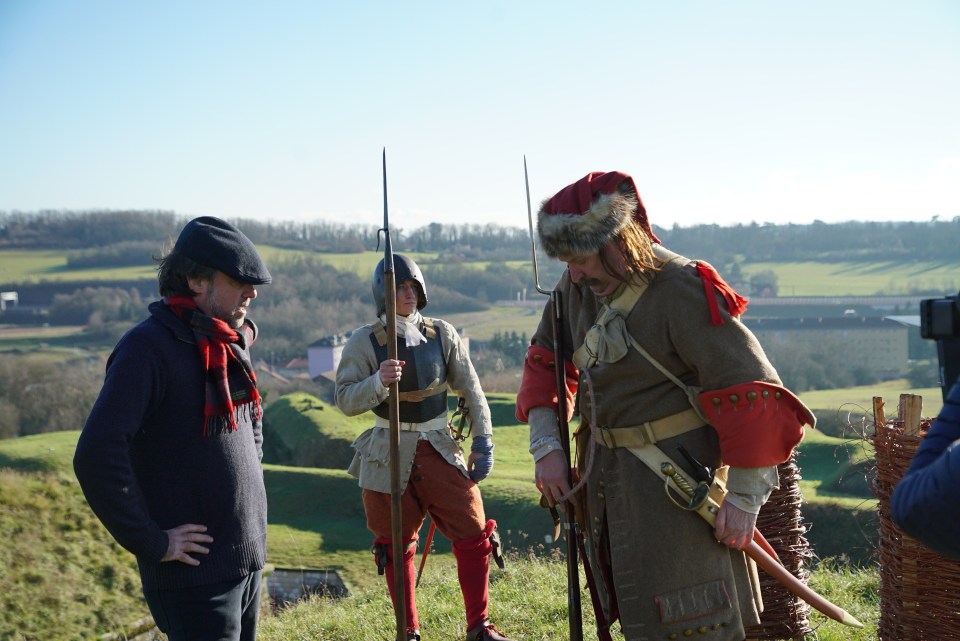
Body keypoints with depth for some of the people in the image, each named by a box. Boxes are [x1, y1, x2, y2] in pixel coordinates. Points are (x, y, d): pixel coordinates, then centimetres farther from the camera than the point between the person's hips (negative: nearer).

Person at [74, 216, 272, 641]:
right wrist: (151, 543, -19)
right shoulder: (148, 346, -16)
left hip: (246, 562, 8)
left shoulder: (229, 345, 10)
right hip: (194, 573, -8)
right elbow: (97, 457, -25)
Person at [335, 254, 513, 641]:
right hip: (389, 455, -2)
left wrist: (483, 442, -2)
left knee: (474, 536, -2)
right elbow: (345, 400, -8)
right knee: (397, 547, 8)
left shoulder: (442, 334, 2)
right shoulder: (364, 342, -5)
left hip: (440, 449, 2)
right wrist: (378, 382, -26)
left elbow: (470, 390, 3)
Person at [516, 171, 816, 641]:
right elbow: (545, 364, 15)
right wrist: (546, 447, 4)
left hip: (675, 488, -7)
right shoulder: (577, 287, 2)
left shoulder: (682, 293, -21)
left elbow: (754, 395, -21)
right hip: (604, 483, 7)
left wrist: (744, 497, -18)